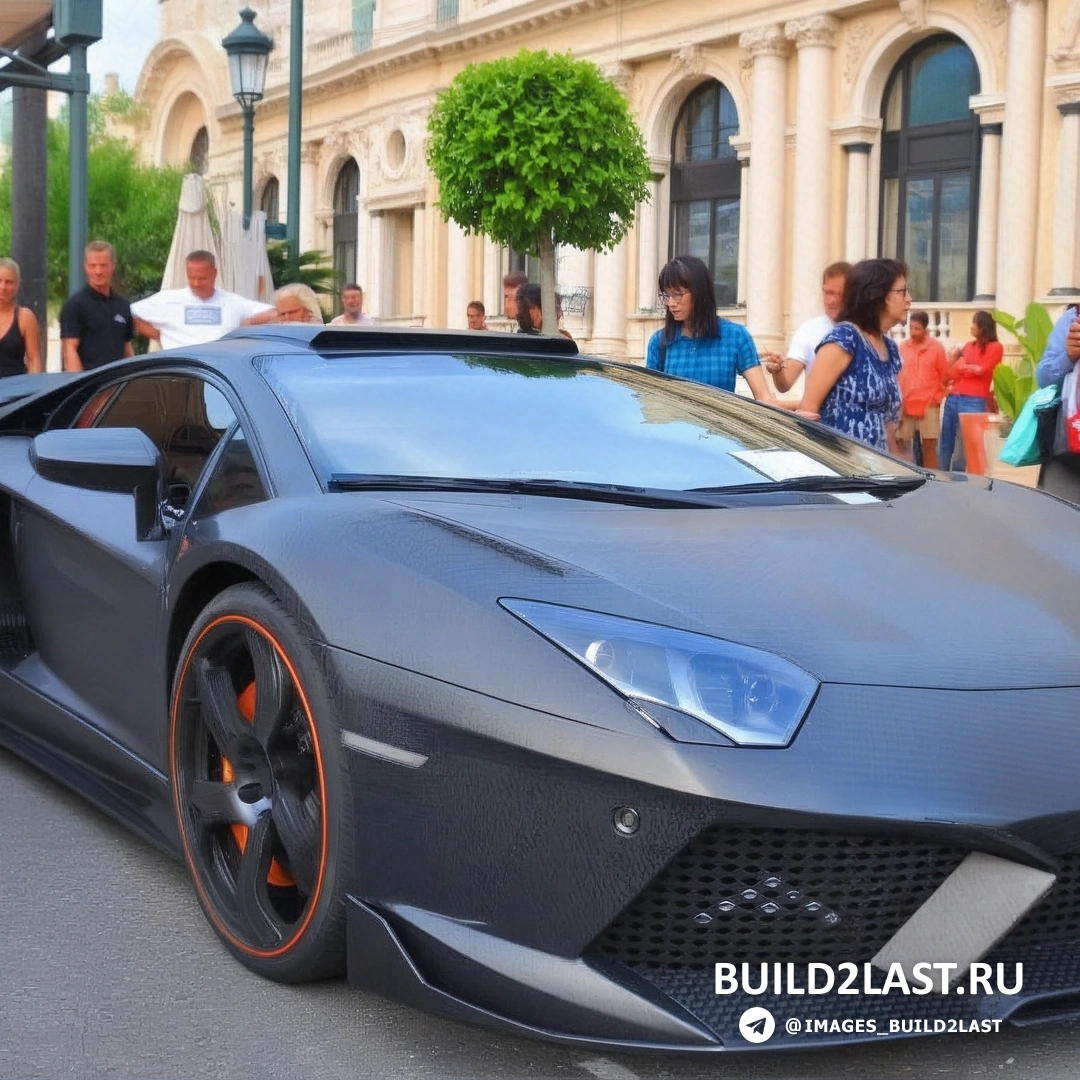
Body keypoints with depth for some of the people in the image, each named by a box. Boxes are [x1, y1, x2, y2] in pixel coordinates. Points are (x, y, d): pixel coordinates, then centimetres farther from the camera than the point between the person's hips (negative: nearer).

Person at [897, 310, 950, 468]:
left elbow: (944, 375, 5)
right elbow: (896, 375, 9)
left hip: (929, 404, -2)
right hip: (906, 404, 2)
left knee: (929, 446, 0)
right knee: (902, 444, 3)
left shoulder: (936, 347, 0)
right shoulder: (902, 347, 5)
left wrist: (937, 397, 4)